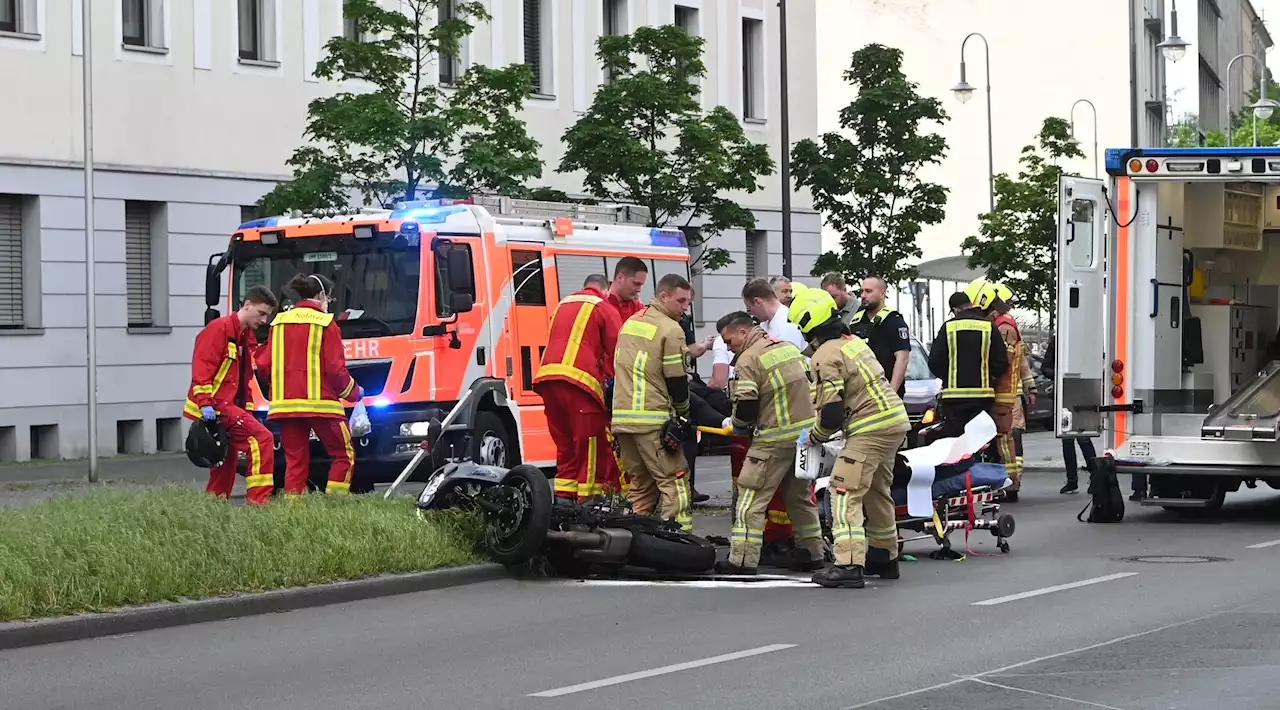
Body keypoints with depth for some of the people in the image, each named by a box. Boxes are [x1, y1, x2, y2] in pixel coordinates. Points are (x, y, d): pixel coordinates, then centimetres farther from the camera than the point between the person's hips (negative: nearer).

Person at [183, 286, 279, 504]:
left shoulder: (248, 337, 18)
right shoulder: (219, 329, -11)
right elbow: (201, 367, -18)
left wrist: (246, 411, 13)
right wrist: (205, 403, -25)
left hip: (229, 406, 10)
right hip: (216, 406, -10)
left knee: (227, 464, 13)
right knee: (261, 438, -20)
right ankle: (258, 500, -22)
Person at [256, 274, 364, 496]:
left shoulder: (279, 322, 11)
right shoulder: (325, 323, -4)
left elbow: (264, 363, 9)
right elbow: (335, 368, -8)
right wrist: (354, 392, 9)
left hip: (284, 403, 5)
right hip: (320, 402, -5)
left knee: (295, 460, 9)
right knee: (344, 455, 6)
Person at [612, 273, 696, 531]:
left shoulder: (631, 322, 17)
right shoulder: (670, 330, -9)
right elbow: (676, 379, -9)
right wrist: (683, 413, 5)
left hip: (622, 417, 8)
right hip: (653, 420, -8)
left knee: (640, 485, 14)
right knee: (674, 481, -6)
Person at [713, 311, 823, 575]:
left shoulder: (749, 359, -13)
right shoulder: (789, 347, 12)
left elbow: (745, 405, -17)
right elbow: (812, 383, 17)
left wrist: (739, 424, 4)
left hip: (776, 439, -8)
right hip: (806, 432, 8)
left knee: (751, 498, -4)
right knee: (800, 495, 20)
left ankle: (742, 560, -7)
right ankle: (811, 553, 23)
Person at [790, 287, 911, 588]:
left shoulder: (826, 355, -12)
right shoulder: (855, 342, 16)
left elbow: (831, 411, -16)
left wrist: (815, 436, 3)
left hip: (870, 428, -9)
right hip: (896, 420, 9)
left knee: (845, 492, -10)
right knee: (877, 492, 22)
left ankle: (849, 564, -20)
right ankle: (885, 558, 33)